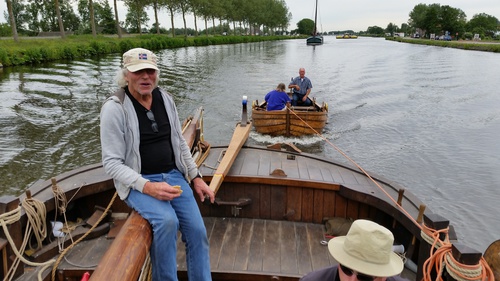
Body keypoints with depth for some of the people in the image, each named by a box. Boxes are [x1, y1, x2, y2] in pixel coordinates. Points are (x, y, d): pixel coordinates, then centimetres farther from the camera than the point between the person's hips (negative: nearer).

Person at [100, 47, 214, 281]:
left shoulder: (165, 99, 4)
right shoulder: (114, 108, -13)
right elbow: (112, 163, -14)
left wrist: (196, 177, 7)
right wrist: (147, 187, -26)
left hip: (173, 175, 5)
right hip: (138, 183, -5)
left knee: (197, 231, -8)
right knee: (167, 221, -30)